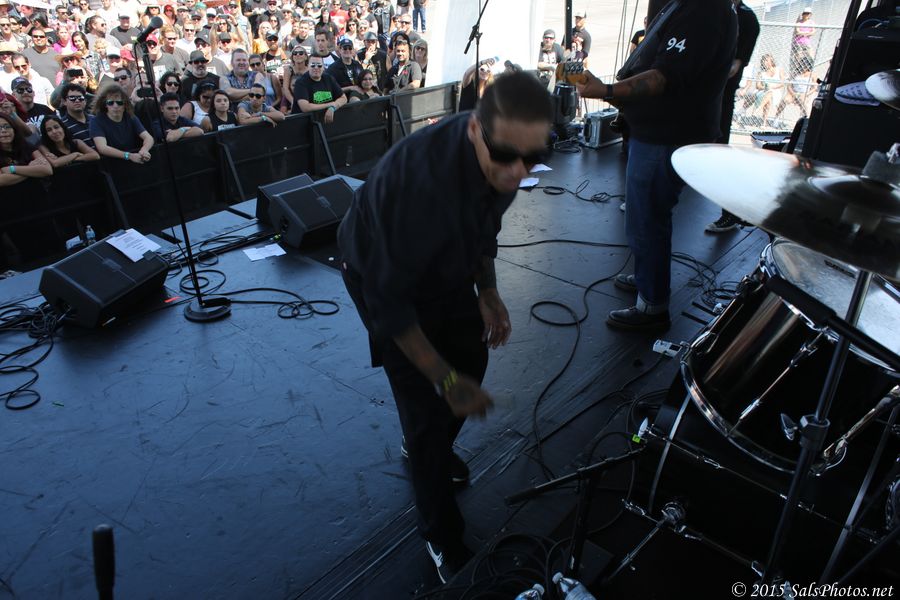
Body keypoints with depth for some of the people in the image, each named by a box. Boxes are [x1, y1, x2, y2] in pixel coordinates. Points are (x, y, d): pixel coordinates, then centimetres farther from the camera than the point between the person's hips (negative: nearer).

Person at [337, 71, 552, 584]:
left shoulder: (501, 160, -19)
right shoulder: (422, 179, -43)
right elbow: (388, 298, -34)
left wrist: (488, 292, -3)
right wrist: (446, 379, -29)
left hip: (443, 265, 7)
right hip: (381, 274, -6)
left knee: (472, 358, 14)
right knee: (428, 404, -7)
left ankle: (432, 446, 46)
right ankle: (443, 538, 16)